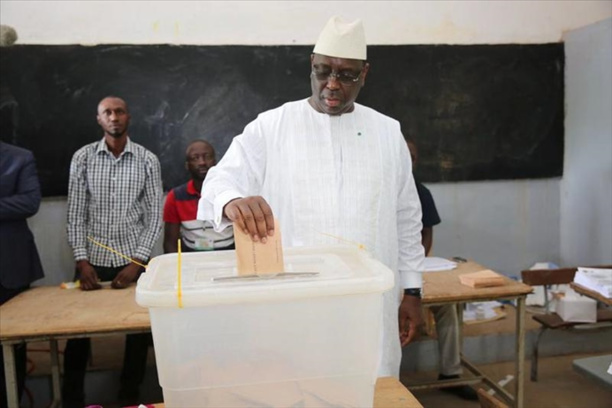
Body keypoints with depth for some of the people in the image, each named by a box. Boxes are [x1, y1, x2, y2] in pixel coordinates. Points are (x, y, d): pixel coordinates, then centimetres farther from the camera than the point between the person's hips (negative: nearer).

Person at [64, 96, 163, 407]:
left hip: (133, 260, 0)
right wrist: (82, 260, -9)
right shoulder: (82, 158, 1)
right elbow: (75, 214, 0)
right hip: (92, 260, 0)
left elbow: (154, 216, -2)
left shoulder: (147, 160, -1)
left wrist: (137, 262, -10)